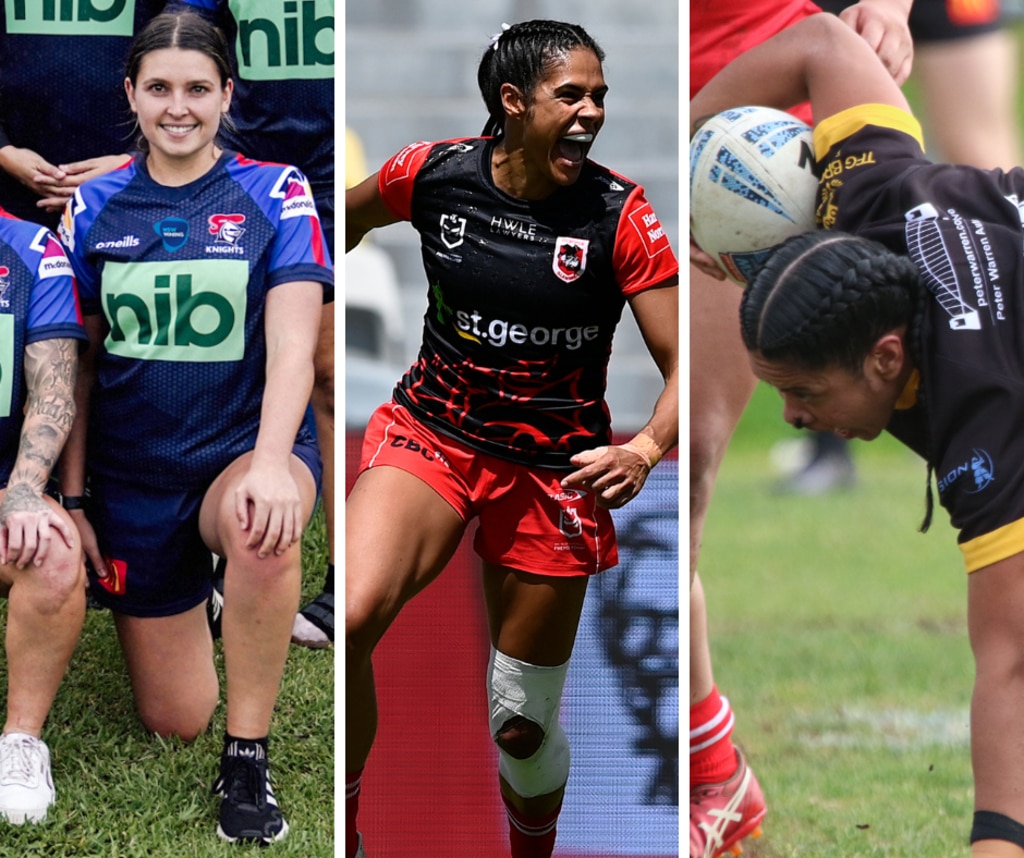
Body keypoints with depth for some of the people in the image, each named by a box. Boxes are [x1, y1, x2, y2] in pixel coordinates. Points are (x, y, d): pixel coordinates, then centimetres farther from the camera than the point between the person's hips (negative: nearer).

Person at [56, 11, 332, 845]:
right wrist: (72, 499, 2)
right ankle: (187, 607, 40)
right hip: (135, 479, 3)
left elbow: (291, 347, -17)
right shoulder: (96, 208, 3)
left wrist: (271, 462, -33)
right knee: (176, 722, 4)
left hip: (245, 451, -3)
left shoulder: (275, 195, -5)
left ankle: (248, 763, -25)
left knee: (262, 527, -41)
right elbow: (78, 365, 7)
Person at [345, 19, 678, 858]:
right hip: (431, 433, 0)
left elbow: (683, 362, -13)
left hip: (554, 469, 0)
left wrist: (643, 451, -32)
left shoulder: (619, 214, -13)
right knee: (347, 619, -28)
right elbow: (350, 215, 14)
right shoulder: (434, 174, -9)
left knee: (523, 725, 7)